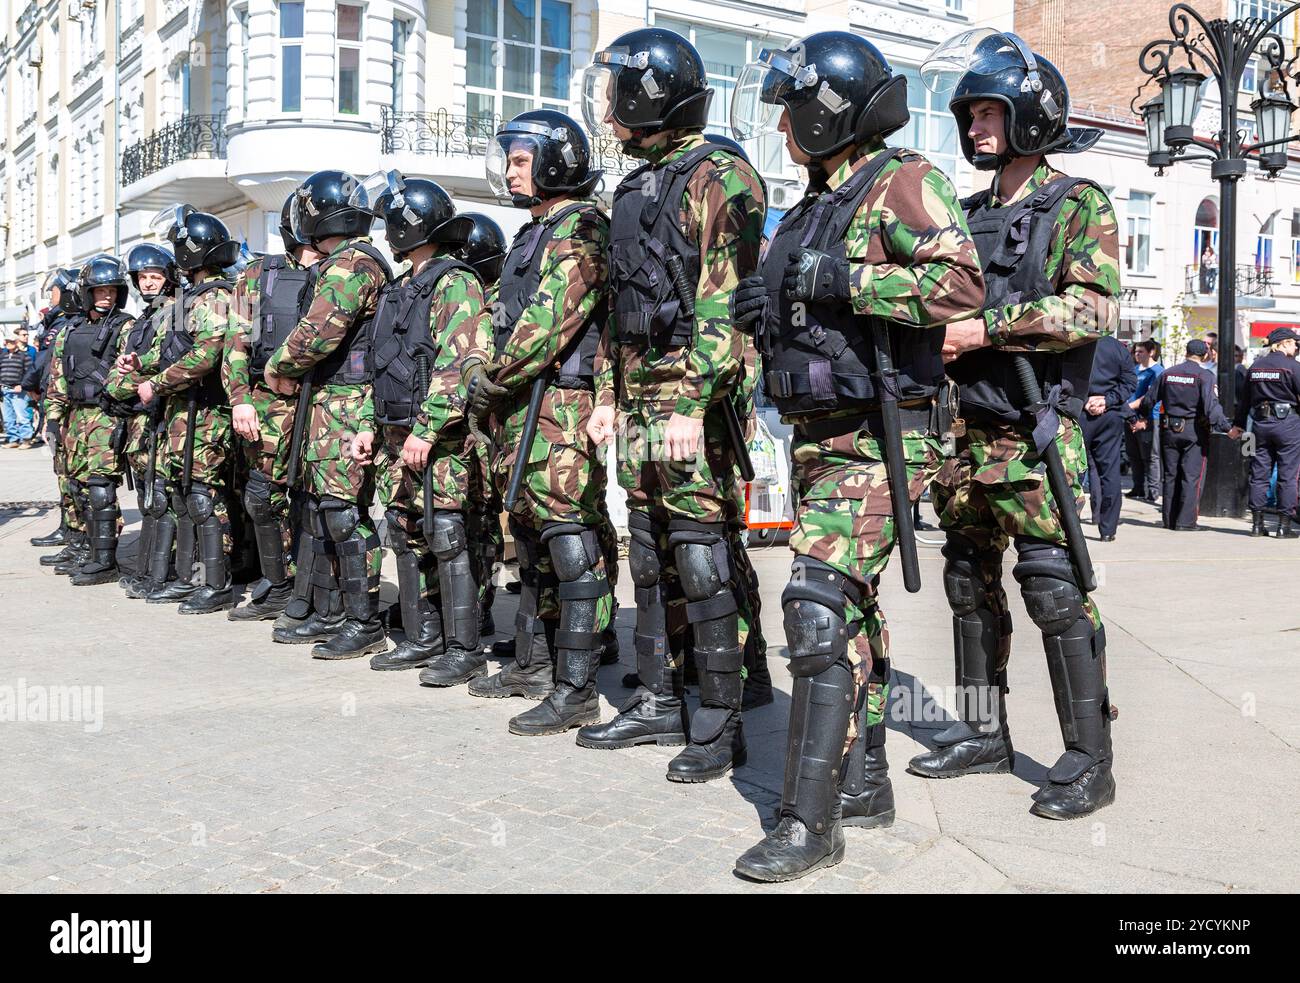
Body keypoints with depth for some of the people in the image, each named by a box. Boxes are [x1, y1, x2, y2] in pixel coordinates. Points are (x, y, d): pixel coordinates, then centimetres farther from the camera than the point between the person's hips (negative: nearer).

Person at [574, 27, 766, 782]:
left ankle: (722, 725, 3)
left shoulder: (719, 177, -8)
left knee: (706, 562, -6)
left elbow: (725, 301, -17)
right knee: (653, 558, 13)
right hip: (639, 406, 9)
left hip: (697, 405, -9)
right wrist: (610, 395, 19)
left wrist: (692, 402, -23)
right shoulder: (638, 189, 20)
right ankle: (660, 704, 23)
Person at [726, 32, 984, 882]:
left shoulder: (901, 182, -9)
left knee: (822, 604, -16)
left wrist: (842, 281, -21)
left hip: (877, 438, -9)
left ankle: (811, 821, -11)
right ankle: (865, 782, 25)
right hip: (818, 436, 9)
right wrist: (769, 307, 10)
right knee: (850, 607, 14)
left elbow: (962, 284, -23)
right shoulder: (816, 205, 18)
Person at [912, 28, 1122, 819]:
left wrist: (983, 329, -19)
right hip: (964, 430, 7)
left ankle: (1089, 760, 2)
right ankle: (983, 733, 23)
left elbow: (1095, 309, -16)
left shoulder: (1077, 205, -3)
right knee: (972, 581, 11)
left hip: (1034, 433, -7)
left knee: (1055, 587, -8)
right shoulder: (973, 213, 17)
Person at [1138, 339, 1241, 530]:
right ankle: (1185, 521, -3)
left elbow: (1149, 399, 11)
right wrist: (1228, 428, -17)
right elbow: (1211, 407, -19)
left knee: (1170, 476, 12)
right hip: (1194, 431, -4)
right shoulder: (1204, 376, -9)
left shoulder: (1167, 373, 5)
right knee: (1191, 477, 0)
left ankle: (1169, 520, 16)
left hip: (1169, 430, 4)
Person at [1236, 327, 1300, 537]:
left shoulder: (1255, 366, 8)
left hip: (1261, 424, 5)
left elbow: (1245, 399, 13)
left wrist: (1239, 424, 21)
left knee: (1259, 473, 8)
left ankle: (1257, 523, 9)